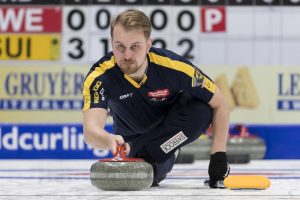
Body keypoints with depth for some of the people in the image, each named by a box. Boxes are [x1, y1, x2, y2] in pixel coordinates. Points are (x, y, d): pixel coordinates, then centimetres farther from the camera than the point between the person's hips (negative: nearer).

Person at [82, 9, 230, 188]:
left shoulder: (173, 66, -32)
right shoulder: (99, 78, -32)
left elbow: (220, 105, -20)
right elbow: (91, 129, -46)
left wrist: (219, 156, -27)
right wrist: (110, 140, -71)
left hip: (173, 128, -3)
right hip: (133, 139, 3)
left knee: (201, 110, -30)